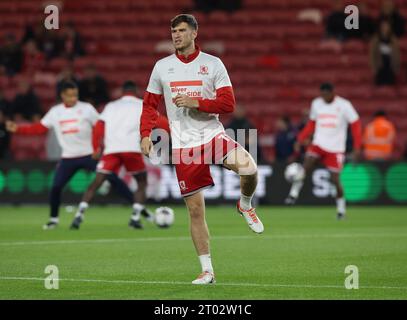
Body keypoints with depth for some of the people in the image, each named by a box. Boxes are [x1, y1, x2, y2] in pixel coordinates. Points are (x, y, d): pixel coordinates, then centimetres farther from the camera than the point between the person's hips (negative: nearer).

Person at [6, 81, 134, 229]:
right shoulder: (55, 112, 6)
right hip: (68, 158, 3)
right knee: (56, 187, -4)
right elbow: (39, 128, 10)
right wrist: (17, 128, 2)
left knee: (112, 179, -10)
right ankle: (53, 219, 16)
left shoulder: (86, 108, -4)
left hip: (90, 155, -3)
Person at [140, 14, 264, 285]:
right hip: (184, 145, 2)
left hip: (213, 135, -2)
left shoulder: (213, 64, 1)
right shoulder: (162, 66, 8)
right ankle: (207, 270, 9)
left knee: (249, 168, -30)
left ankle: (246, 205, 5)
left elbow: (228, 103, -5)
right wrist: (146, 134, 1)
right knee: (195, 209, 0)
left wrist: (196, 102, -16)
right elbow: (150, 105, 14)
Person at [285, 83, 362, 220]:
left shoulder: (344, 105, -8)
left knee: (335, 179, -3)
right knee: (306, 166, -24)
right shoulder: (316, 103, 4)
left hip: (336, 148, -3)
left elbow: (356, 125, -5)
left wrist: (357, 148, -11)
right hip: (318, 144, 3)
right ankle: (293, 194, -21)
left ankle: (341, 208, 17)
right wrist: (300, 139, 4)